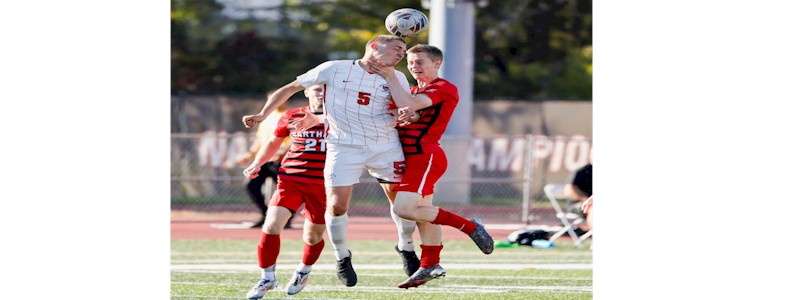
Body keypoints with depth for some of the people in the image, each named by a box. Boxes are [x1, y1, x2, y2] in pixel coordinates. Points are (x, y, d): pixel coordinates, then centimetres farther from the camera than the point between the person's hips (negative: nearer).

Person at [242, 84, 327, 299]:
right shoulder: (292, 117, 6)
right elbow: (274, 142, 20)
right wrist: (256, 164, 10)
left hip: (322, 186, 0)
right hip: (290, 179, 0)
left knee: (314, 236, 9)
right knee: (272, 225, -16)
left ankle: (303, 272, 42)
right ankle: (267, 278, 0)